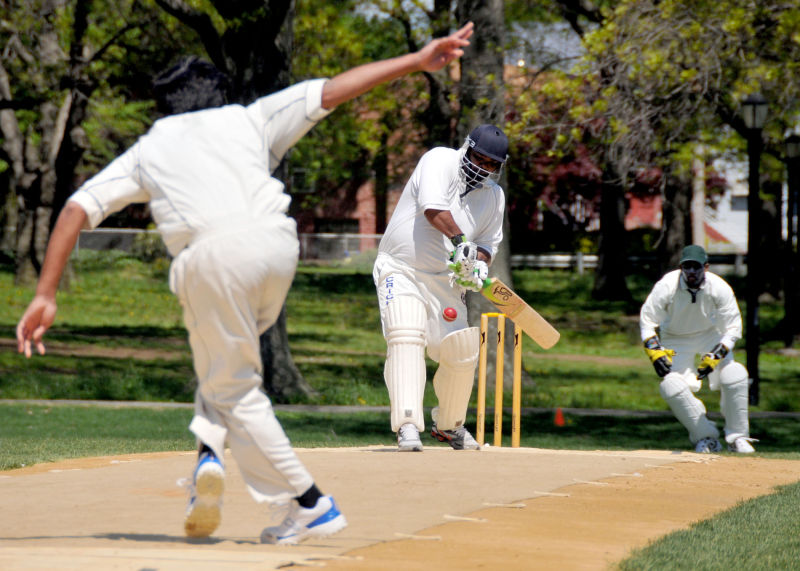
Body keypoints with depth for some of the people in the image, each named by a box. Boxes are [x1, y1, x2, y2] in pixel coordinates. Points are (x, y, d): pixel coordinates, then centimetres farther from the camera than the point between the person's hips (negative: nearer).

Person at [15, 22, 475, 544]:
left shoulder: (148, 149, 28)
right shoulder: (247, 120, 28)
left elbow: (77, 209, 18)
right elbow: (331, 90, 18)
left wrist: (46, 297, 15)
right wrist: (417, 62, 18)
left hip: (212, 260, -2)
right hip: (276, 246, 2)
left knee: (235, 388, 12)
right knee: (229, 369, 28)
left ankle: (311, 505, 4)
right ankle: (212, 450, 8)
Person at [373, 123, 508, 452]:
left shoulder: (494, 196, 6)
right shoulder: (440, 161, -11)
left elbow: (489, 241, 11)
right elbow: (433, 208, -27)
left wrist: (479, 264, -13)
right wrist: (460, 240, -41)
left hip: (445, 281, 5)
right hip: (401, 270, -5)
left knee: (461, 354, 2)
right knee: (406, 336, -25)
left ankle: (448, 425, 28)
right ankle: (408, 426, -34)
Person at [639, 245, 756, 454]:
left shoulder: (719, 288, -23)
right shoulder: (666, 287, -25)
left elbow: (733, 328, -17)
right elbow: (647, 320, -14)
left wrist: (715, 357, -29)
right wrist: (655, 351, -28)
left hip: (710, 335, 0)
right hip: (675, 340, 0)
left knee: (734, 375, -22)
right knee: (671, 386, -22)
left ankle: (737, 438, -6)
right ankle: (706, 437, -6)